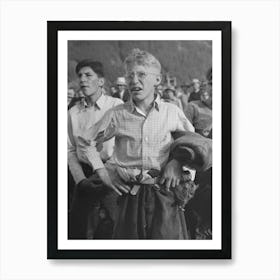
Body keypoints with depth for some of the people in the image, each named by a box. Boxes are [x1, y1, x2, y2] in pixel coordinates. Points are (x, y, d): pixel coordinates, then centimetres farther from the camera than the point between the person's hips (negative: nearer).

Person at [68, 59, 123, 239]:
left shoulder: (117, 106, -6)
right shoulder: (73, 113, 4)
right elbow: (71, 150, 8)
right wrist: (81, 178, -4)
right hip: (86, 175, 3)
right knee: (76, 225, 4)